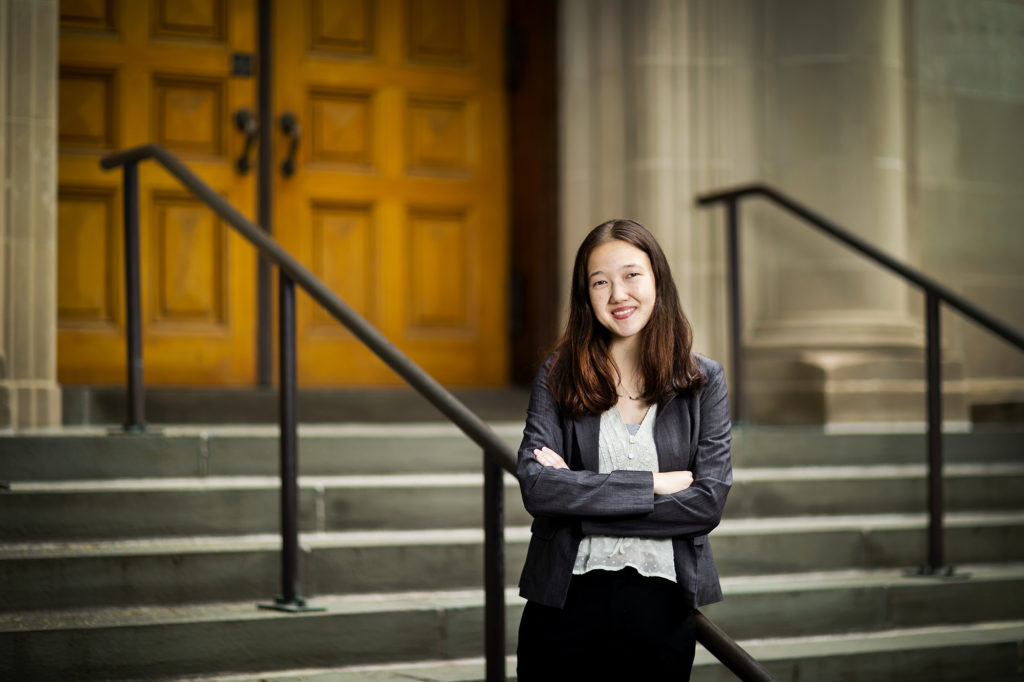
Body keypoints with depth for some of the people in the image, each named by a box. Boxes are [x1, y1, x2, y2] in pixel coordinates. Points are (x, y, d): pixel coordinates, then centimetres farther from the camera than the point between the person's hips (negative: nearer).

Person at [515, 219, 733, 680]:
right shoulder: (557, 375, 1)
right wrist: (649, 484, -14)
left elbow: (707, 503, -8)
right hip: (566, 602, 0)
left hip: (661, 606, 0)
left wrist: (580, 498, -11)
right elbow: (535, 486, -11)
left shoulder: (704, 381, 2)